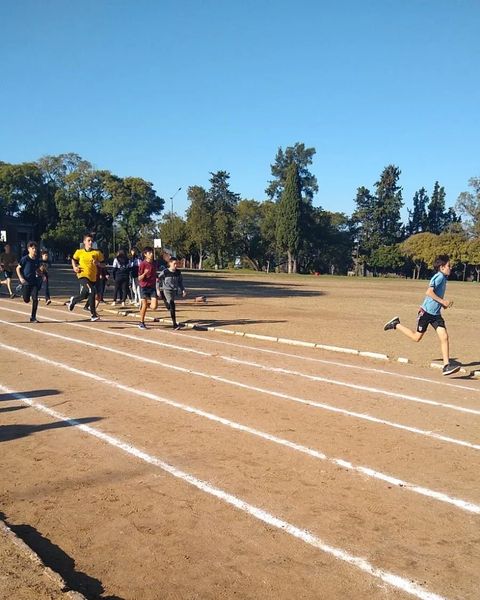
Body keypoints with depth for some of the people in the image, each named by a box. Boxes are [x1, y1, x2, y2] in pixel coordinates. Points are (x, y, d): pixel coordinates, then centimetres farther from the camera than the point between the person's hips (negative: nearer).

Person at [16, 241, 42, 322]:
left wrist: (41, 275, 1)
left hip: (35, 282, 3)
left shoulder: (37, 260, 5)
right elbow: (18, 268, -3)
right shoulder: (25, 259, -9)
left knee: (35, 299, -8)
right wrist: (21, 278, -14)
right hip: (26, 282, -3)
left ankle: (33, 317, 2)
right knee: (26, 300, 0)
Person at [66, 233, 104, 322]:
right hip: (83, 275, -3)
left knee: (85, 295, 12)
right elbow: (74, 259, 21)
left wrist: (98, 263, -13)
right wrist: (75, 267, 3)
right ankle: (93, 314, -12)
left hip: (92, 277, 3)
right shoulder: (79, 252, 3)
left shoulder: (97, 253, 2)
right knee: (91, 292, -24)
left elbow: (103, 264, 8)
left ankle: (73, 300, 45)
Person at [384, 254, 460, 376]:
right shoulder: (439, 277, -15)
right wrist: (443, 301, -22)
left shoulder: (443, 278, 12)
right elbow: (429, 292, -27)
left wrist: (443, 304, 11)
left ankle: (446, 366, -7)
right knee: (417, 337, 6)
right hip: (426, 312, -8)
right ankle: (396, 324, 25)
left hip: (436, 314, 8)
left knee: (444, 337, -6)